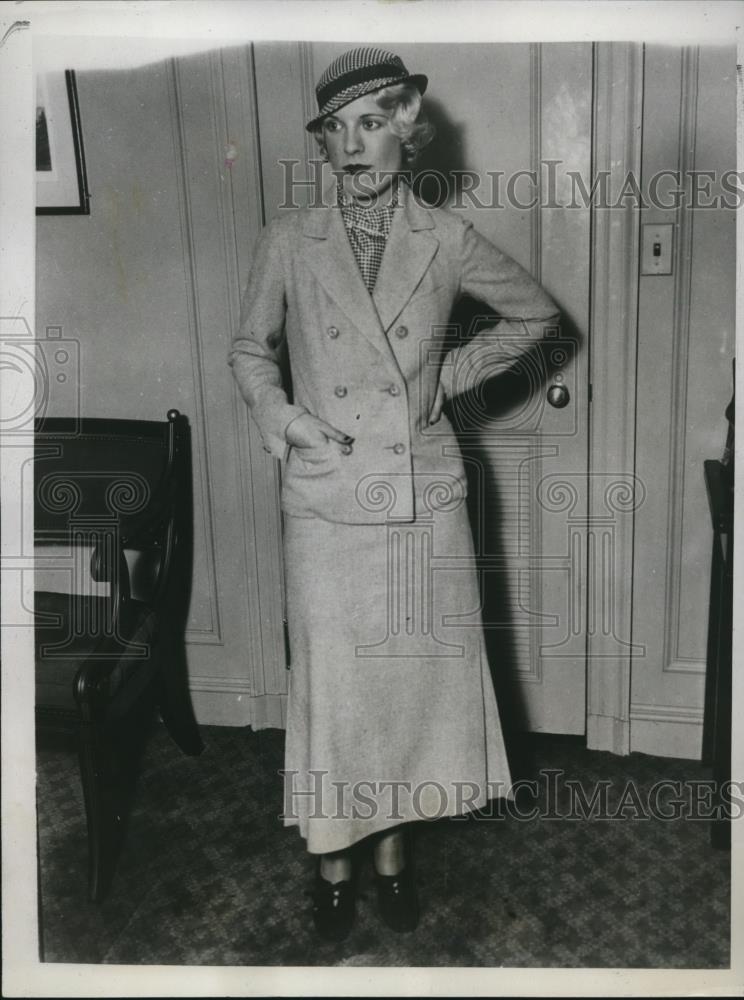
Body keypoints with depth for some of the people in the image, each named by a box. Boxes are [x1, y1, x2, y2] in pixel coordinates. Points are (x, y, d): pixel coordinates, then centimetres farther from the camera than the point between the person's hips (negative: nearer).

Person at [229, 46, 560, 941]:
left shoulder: (446, 241, -1)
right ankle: (334, 857, 26)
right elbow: (250, 351, 10)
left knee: (418, 673, 10)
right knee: (332, 681, 5)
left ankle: (395, 844, 32)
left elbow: (536, 312, 13)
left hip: (426, 497, 1)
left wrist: (455, 373, 5)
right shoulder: (289, 242, -2)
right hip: (327, 503, -1)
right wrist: (283, 419, -6)